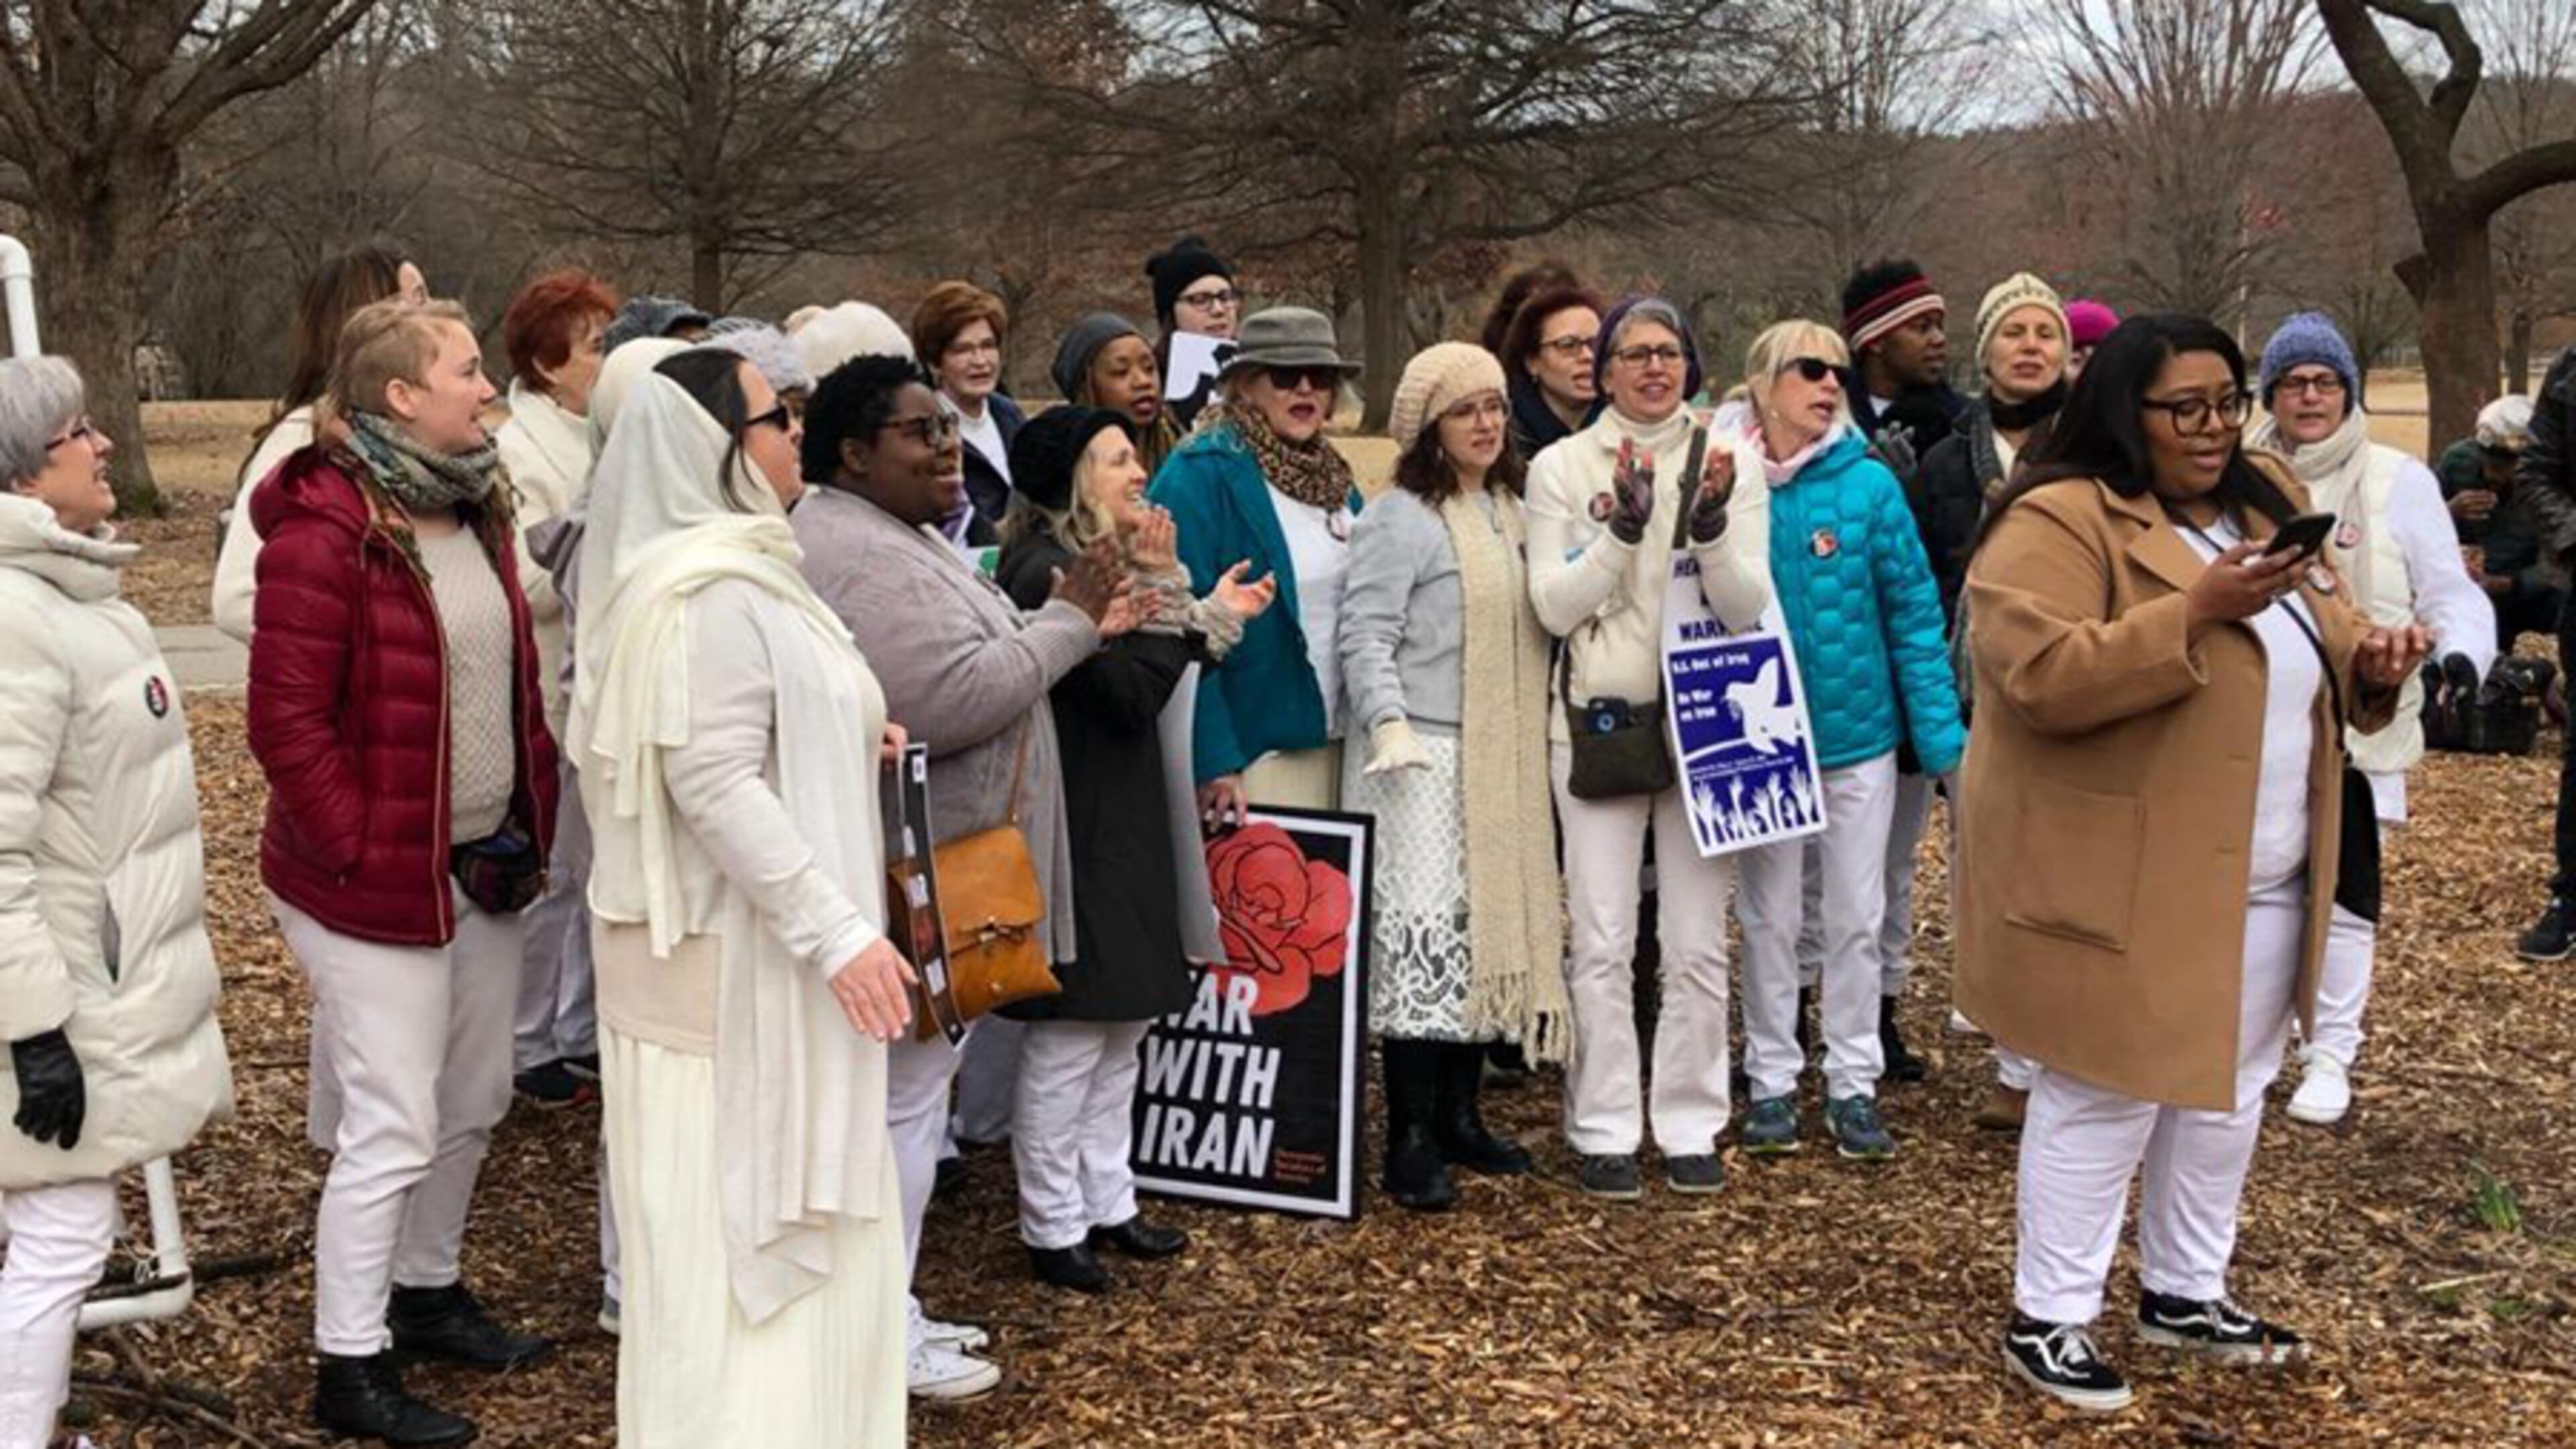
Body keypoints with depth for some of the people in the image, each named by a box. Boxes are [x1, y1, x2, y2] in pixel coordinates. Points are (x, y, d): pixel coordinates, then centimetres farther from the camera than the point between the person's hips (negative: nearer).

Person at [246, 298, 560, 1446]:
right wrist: (360, 852, -18)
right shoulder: (325, 531, -18)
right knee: (392, 1126, -1)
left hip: (481, 864, 8)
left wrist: (531, 816, 10)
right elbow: (288, 721, -19)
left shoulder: (475, 508, 8)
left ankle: (428, 1291, 38)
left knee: (473, 1102, 18)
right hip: (376, 880, -8)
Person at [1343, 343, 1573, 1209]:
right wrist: (1390, 724, -27)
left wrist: (1537, 742, 17)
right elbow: (1366, 635, -15)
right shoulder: (1402, 518, -8)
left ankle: (1459, 1115, 20)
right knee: (1423, 931, -10)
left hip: (1504, 761, 8)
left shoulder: (1514, 512, 15)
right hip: (1426, 759, -8)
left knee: (1490, 931, 9)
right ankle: (1410, 1141, -5)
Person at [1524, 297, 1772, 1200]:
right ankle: (1604, 1130, 11)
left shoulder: (1730, 463, 4)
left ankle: (1690, 1125, 17)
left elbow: (1749, 607, -2)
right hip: (1598, 722, -1)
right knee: (1602, 943, 1)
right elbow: (1554, 607, -6)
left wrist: (1711, 528, -20)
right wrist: (1625, 528, -18)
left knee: (1698, 944, 5)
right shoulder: (1562, 467, 1)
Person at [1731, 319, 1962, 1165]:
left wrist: (1941, 734, -8)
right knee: (1769, 918, 11)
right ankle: (1772, 1081, 23)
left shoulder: (1869, 485, -7)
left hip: (1858, 732, 0)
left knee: (1857, 918, 8)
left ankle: (1853, 1085, 20)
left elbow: (1914, 611, -4)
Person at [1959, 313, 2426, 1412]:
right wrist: (2195, 612, -30)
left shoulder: (2265, 500, 11)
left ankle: (2186, 1293, 33)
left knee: (2229, 1091, 17)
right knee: (2107, 1099, -1)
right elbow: (2037, 673, -26)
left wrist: (2366, 665, -3)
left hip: (2262, 880, 8)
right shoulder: (2059, 521, -14)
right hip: (2124, 880, -8)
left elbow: (2313, 646, 20)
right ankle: (2046, 1319, 13)